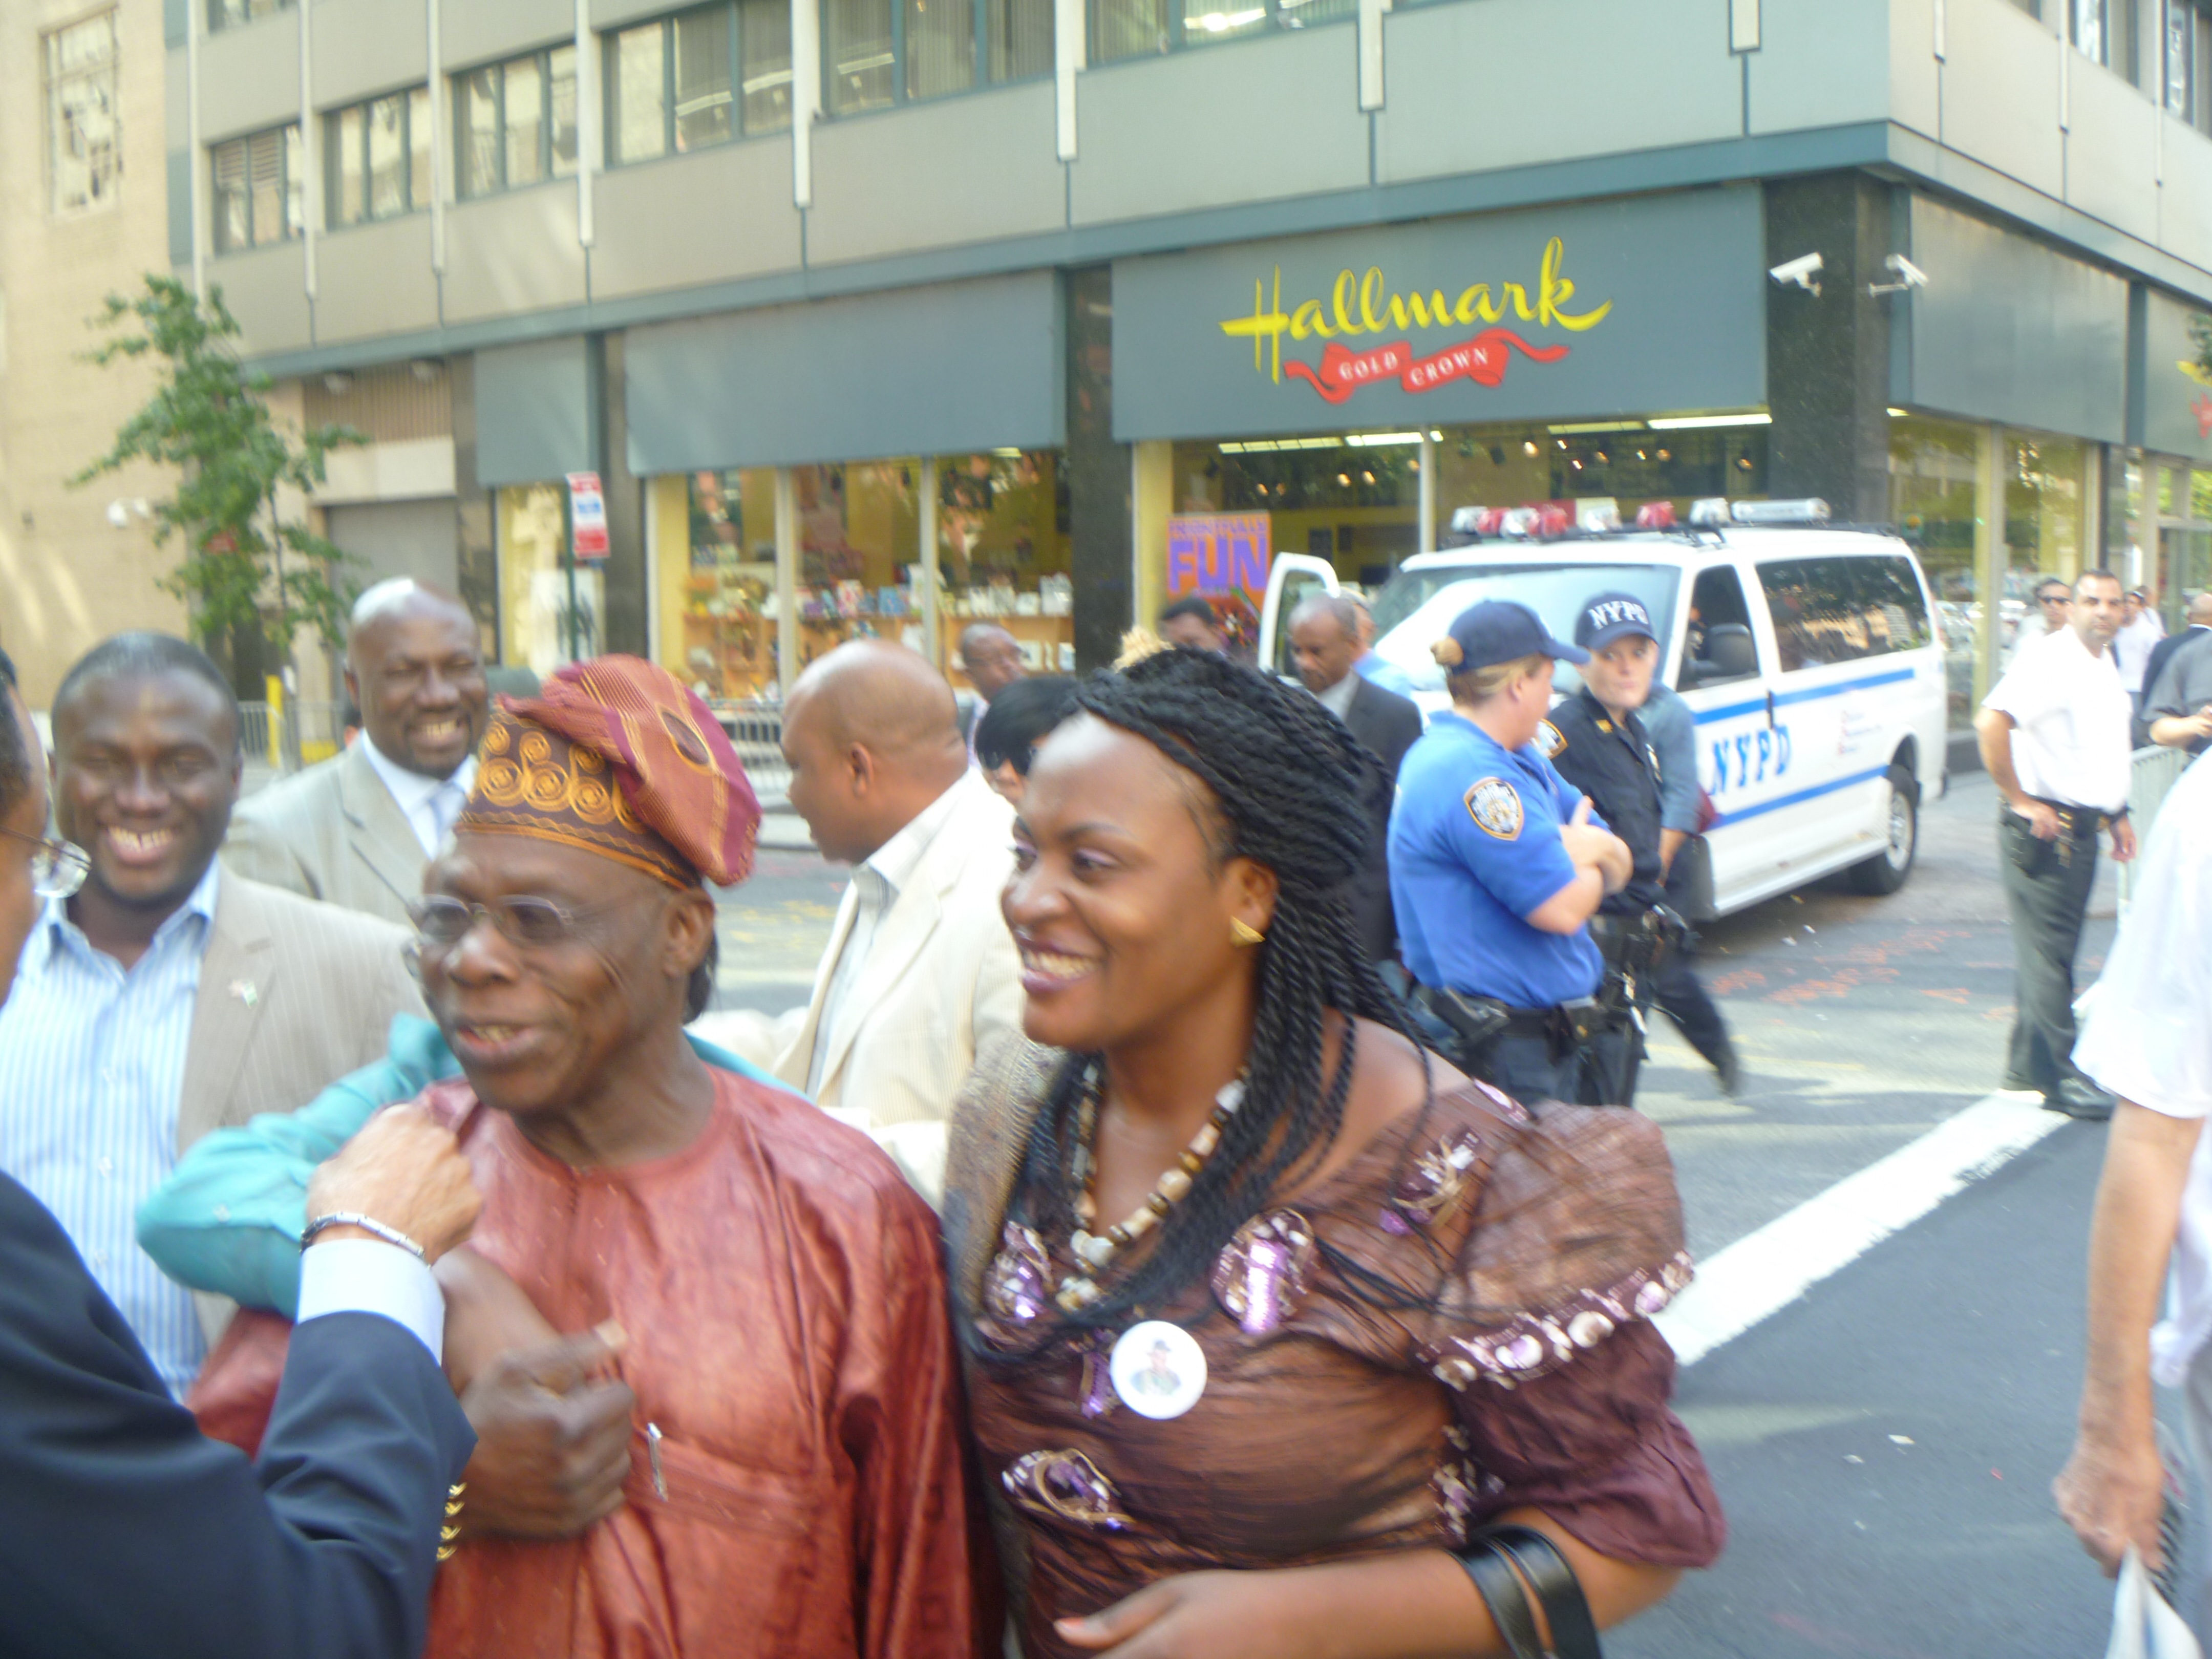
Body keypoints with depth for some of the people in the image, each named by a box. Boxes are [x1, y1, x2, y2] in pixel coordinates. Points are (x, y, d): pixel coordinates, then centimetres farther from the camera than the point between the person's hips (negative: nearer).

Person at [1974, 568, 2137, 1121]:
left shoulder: (2105, 667, 16)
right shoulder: (2050, 658, -13)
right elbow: (1990, 722, -26)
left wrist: (2117, 815, 22)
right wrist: (2020, 801, -21)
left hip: (2084, 826, 9)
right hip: (2047, 827, -9)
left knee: (2051, 952, 12)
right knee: (2047, 953, -5)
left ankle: (2029, 1069, 19)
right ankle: (2059, 1076, -2)